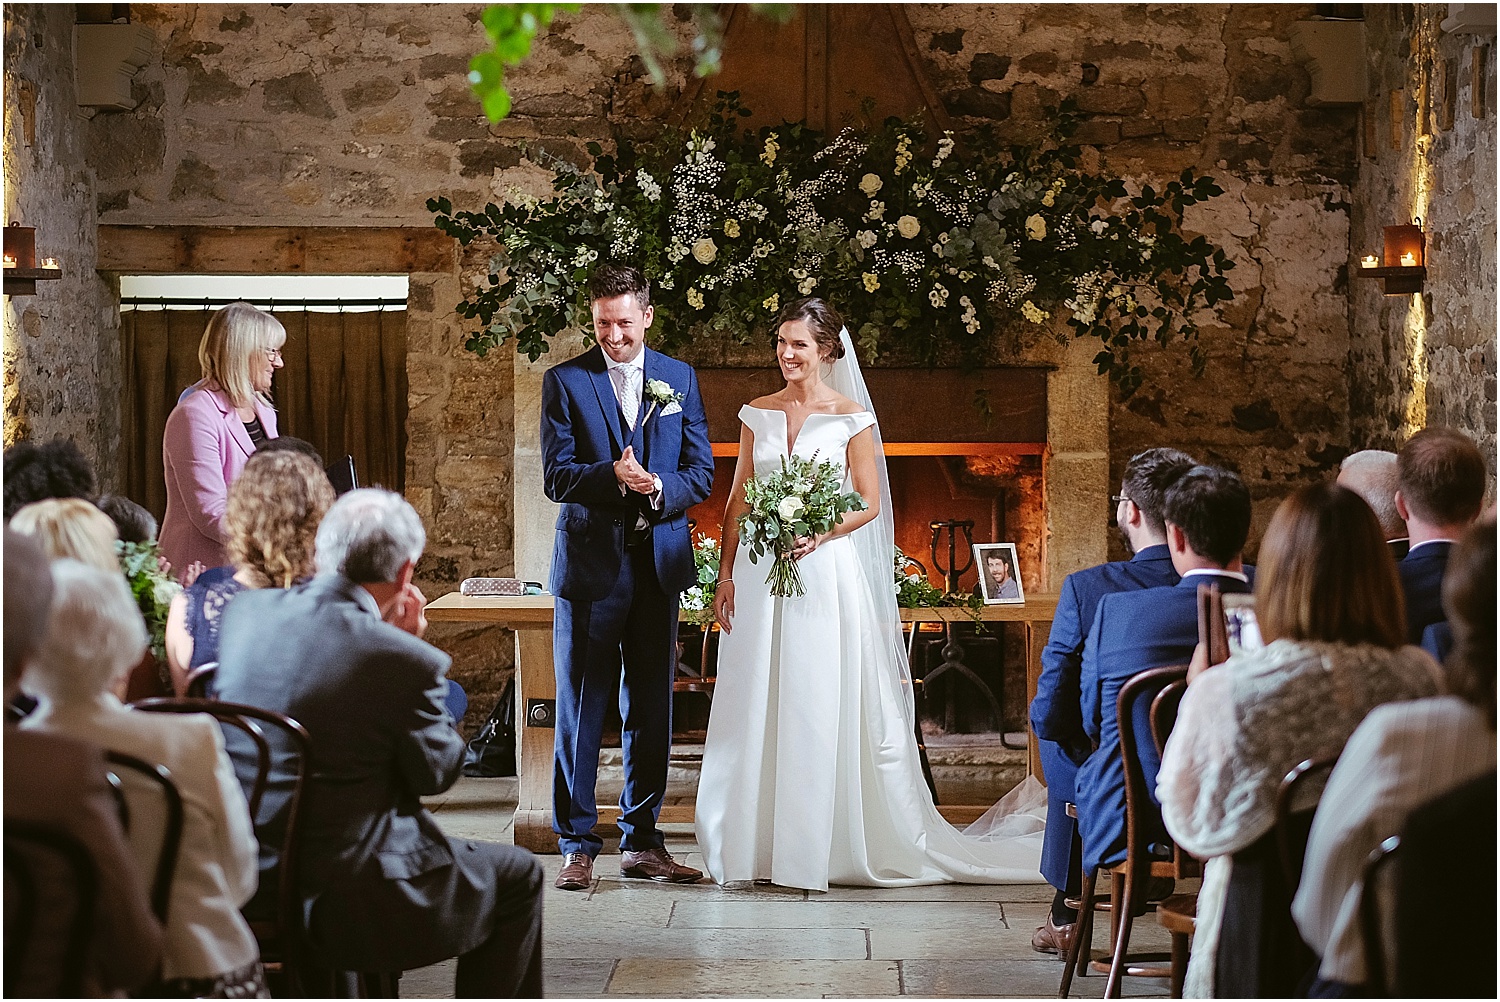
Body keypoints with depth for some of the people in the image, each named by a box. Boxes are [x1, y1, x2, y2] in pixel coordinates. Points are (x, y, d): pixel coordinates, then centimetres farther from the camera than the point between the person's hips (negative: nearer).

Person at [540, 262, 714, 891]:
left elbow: (701, 474, 5)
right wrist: (613, 476, -24)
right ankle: (577, 846, 7)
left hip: (658, 564, 3)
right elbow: (556, 476, -7)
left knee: (651, 711, 8)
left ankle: (642, 843, 18)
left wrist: (658, 486, -15)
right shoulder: (564, 382, 1)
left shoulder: (680, 379, 9)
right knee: (581, 711, 0)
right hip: (589, 563, -3)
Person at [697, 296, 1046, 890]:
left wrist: (822, 533, -18)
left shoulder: (851, 416, -1)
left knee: (820, 709, -2)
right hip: (759, 574, 3)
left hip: (825, 575, -3)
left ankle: (816, 851, 6)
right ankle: (752, 848, 12)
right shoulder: (757, 413, 9)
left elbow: (870, 502, -1)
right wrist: (726, 573, 3)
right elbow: (738, 500, 10)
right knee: (754, 709, 4)